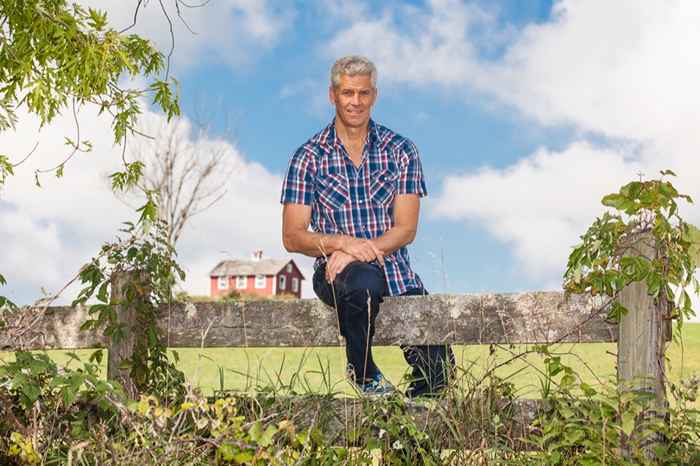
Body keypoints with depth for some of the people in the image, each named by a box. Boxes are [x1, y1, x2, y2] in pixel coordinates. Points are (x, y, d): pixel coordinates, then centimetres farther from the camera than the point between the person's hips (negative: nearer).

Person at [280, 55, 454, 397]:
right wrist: (342, 242, -19)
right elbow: (292, 237, -1)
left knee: (439, 365, -17)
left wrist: (362, 250, -18)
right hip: (335, 269, -1)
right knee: (364, 282, -39)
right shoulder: (309, 157, 3)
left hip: (393, 269, 2)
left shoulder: (401, 151, 6)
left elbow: (406, 229, -1)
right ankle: (362, 372, -11)